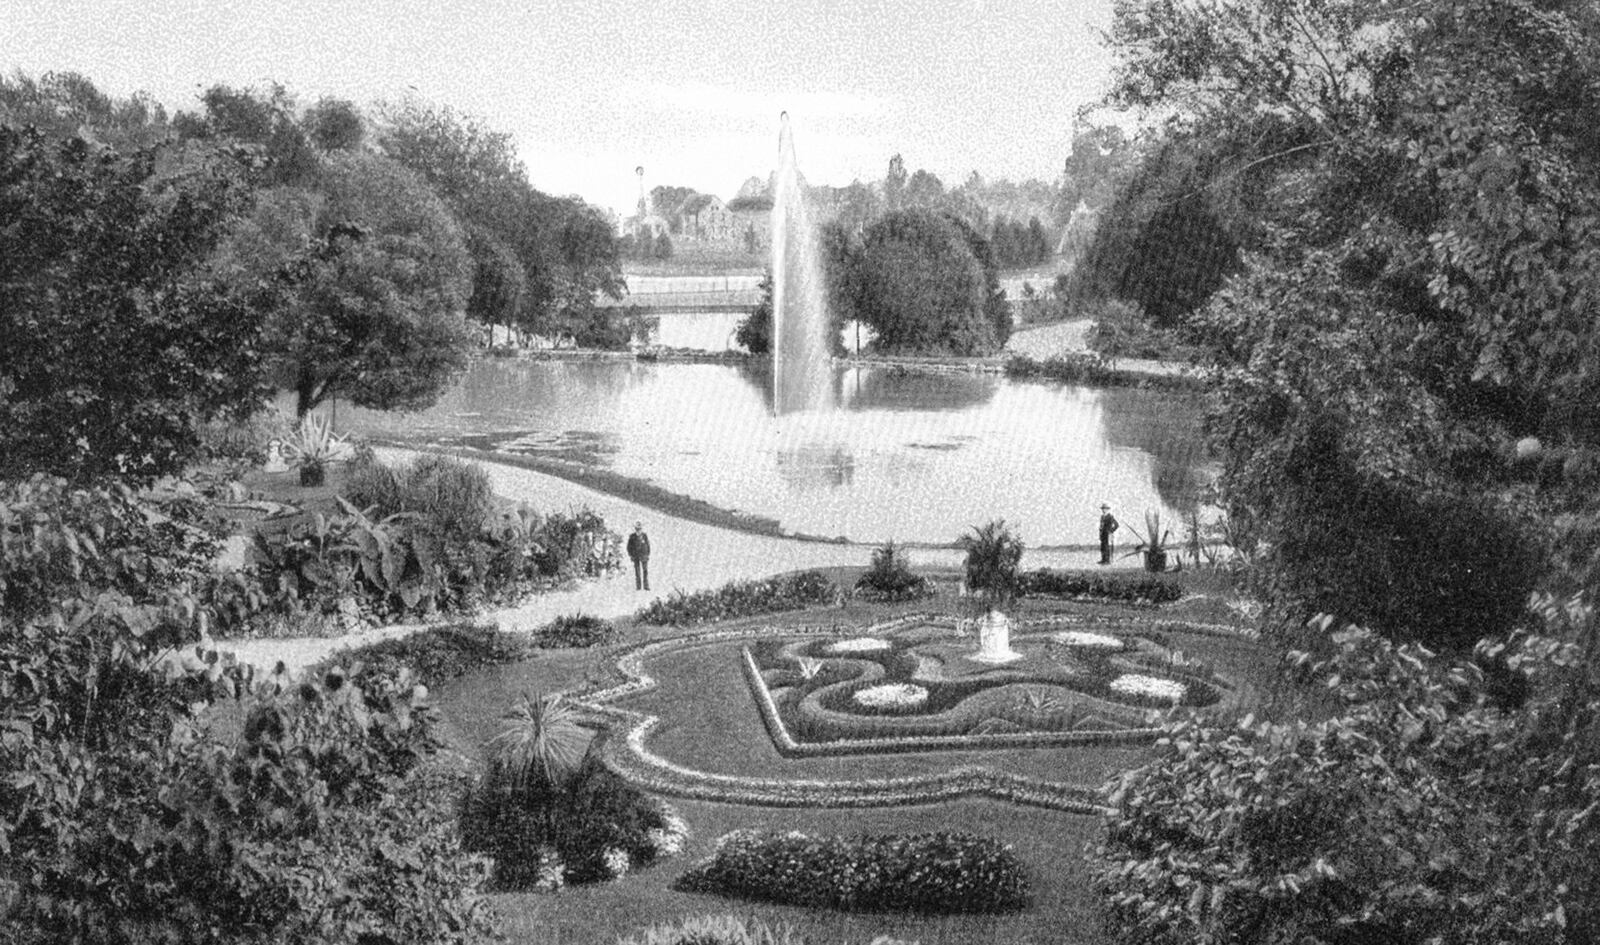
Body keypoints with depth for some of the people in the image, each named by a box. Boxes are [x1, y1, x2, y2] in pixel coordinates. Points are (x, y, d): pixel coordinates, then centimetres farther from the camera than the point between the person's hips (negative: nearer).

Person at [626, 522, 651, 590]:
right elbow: (629, 547, 4)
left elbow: (648, 546, 4)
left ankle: (646, 586, -1)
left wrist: (648, 555, -1)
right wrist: (631, 555, -4)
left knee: (645, 571, -3)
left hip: (644, 556, 0)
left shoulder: (645, 536, -2)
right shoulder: (632, 537, -2)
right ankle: (638, 586, 4)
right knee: (637, 571, 0)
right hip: (635, 556, 0)